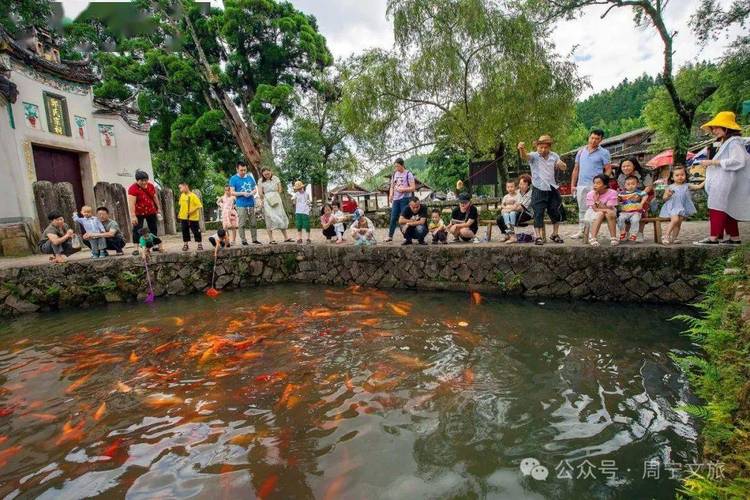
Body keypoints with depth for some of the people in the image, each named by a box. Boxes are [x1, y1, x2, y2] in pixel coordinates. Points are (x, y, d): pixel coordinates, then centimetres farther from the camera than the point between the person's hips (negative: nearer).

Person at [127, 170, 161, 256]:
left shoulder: (151, 186, 0)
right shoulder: (133, 188, -19)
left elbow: (155, 197, 13)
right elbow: (131, 203, -24)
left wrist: (158, 208, 14)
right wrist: (133, 216, -30)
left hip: (151, 212, 6)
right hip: (139, 213, -5)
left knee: (153, 228, 12)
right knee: (137, 230, -7)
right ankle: (136, 248, -6)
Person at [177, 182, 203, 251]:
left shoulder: (193, 195, -11)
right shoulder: (182, 196, 8)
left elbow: (199, 205, -15)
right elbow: (181, 205, 19)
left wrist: (192, 210, -23)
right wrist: (180, 213, 12)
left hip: (193, 217, -6)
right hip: (183, 217, 6)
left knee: (196, 231, 0)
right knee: (185, 231, 10)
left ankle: (200, 245, 10)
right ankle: (185, 245, 20)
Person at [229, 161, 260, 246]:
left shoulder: (250, 177, 12)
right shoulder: (233, 179, 1)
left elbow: (255, 189, 17)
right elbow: (232, 192, -2)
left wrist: (252, 193, -6)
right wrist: (242, 193, -15)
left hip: (251, 204, 4)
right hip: (241, 205, -4)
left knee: (254, 223, 7)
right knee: (242, 224, -3)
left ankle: (255, 239, 16)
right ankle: (243, 241, 4)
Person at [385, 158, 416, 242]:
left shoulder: (408, 174, -4)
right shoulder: (394, 174, 13)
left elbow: (413, 188, -8)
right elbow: (392, 186, 19)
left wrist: (403, 189, -16)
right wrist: (390, 195, 2)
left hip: (405, 199, -5)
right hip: (395, 199, 5)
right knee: (393, 218, 6)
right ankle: (390, 236, 12)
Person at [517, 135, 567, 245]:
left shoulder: (554, 156, 8)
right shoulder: (534, 156, -7)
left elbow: (564, 168, 16)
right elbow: (524, 156, -29)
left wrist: (561, 164, -9)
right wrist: (522, 149, -53)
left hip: (552, 189, 5)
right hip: (538, 190, -5)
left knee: (556, 212, 11)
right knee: (538, 213, -6)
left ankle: (555, 234, 28)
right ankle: (538, 236, -1)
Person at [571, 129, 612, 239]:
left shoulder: (603, 153, 2)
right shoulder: (581, 151, 13)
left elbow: (608, 170, -1)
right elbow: (576, 169, 15)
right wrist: (573, 185, 10)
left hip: (595, 186, -4)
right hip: (581, 185, 4)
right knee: (582, 209, 10)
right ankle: (581, 231, 18)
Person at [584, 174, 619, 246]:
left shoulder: (612, 193, -15)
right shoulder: (590, 194, -13)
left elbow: (608, 209, -23)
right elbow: (595, 209, -16)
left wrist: (597, 200, -30)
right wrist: (605, 209, -32)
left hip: (609, 214, 0)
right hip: (594, 213, 0)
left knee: (610, 213, -34)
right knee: (600, 213, -34)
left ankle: (613, 238, -28)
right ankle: (592, 238, -37)